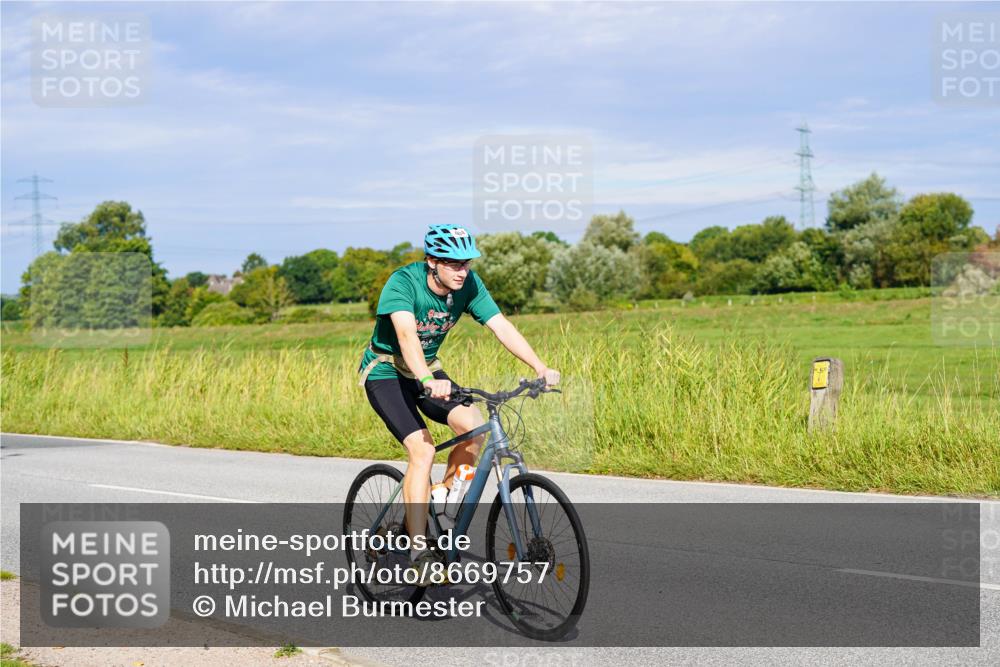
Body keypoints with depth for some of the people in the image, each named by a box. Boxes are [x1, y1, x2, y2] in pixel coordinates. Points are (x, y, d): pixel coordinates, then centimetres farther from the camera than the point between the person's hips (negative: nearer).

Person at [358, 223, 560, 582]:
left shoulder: (469, 284, -12)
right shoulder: (403, 282, -27)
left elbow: (501, 326, -17)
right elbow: (407, 335, -42)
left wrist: (541, 368, -30)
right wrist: (428, 381, -58)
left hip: (427, 369, 5)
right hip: (385, 372, -5)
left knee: (474, 426, -19)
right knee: (423, 450, -23)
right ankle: (418, 551, -19)